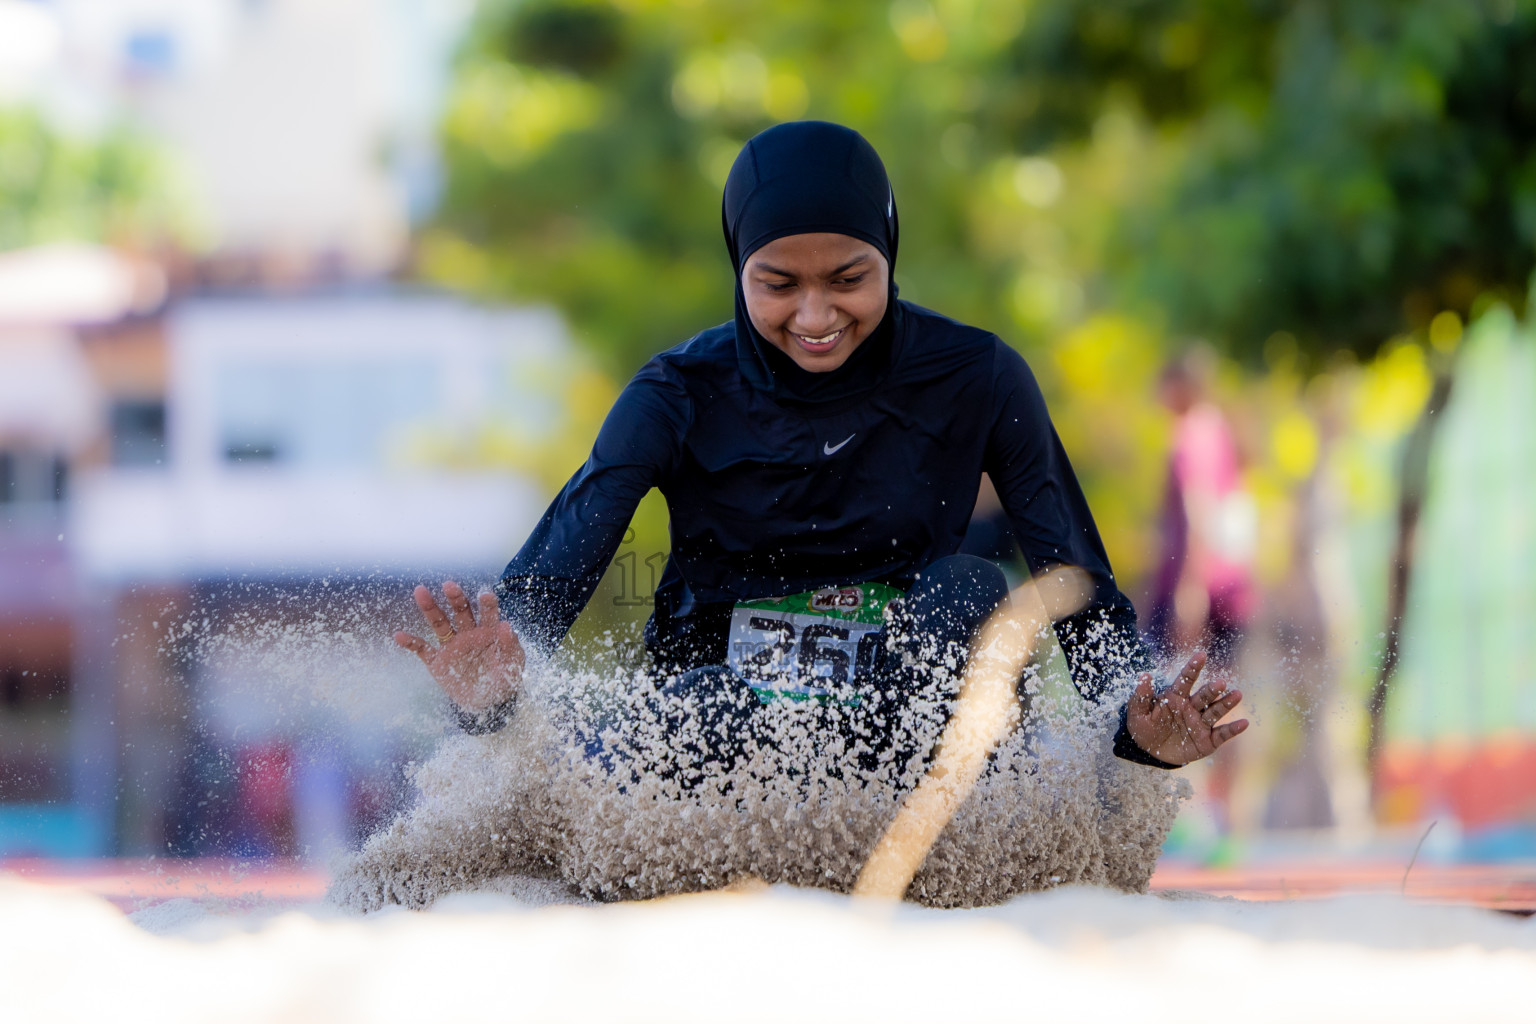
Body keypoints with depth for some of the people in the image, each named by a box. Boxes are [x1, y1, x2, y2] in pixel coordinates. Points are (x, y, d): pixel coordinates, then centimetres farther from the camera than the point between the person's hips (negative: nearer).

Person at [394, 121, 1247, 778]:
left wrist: (1140, 722, -31)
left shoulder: (975, 381, -5)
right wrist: (488, 690, -42)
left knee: (969, 591, -29)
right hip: (720, 730, -1)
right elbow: (553, 571, -19)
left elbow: (1079, 584, -9)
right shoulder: (681, 398, -7)